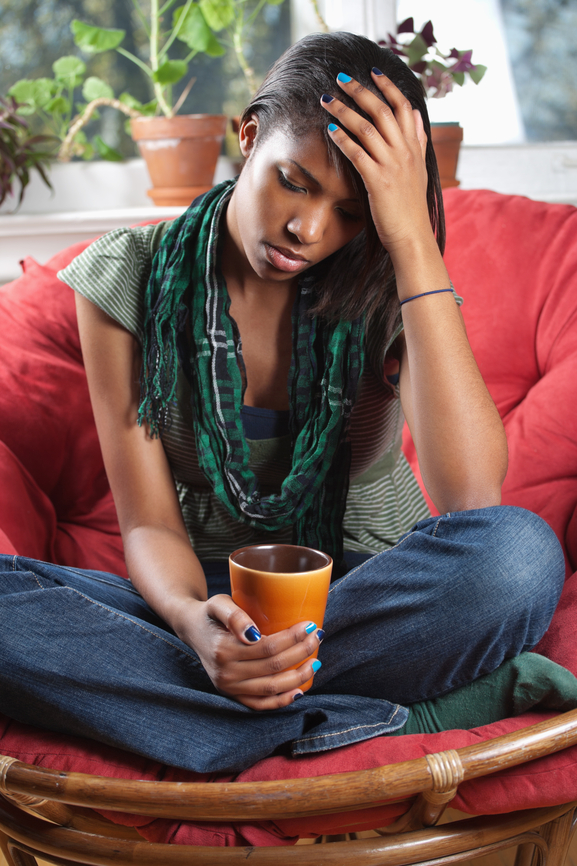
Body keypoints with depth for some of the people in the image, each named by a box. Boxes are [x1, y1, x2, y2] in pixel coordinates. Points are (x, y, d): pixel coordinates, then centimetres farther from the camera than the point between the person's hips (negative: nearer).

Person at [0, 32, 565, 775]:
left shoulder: (380, 290, -7)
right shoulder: (127, 280, -5)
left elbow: (472, 494, -24)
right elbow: (150, 524, -7)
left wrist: (414, 239, -24)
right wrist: (193, 621, -31)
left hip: (368, 593, 0)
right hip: (206, 595, 1)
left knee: (522, 553, -33)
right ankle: (333, 721, -30)